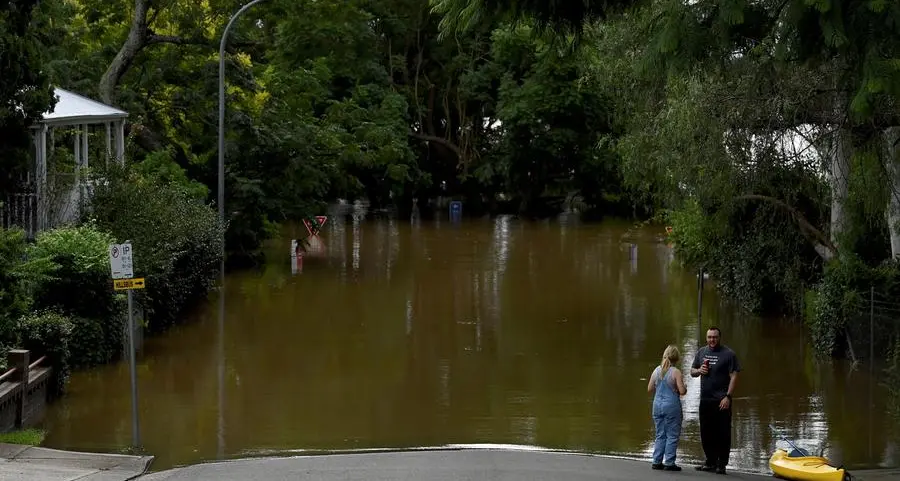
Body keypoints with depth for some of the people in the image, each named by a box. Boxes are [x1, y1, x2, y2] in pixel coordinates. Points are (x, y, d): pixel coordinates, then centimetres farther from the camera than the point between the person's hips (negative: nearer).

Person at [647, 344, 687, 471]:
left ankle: (657, 461, 13)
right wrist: (684, 388, 7)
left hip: (658, 405, 5)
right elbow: (682, 391, -15)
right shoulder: (676, 372, -12)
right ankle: (669, 463, 0)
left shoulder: (657, 370, 3)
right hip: (672, 406, -5)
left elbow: (650, 389, 7)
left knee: (660, 435, 13)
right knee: (672, 435, 2)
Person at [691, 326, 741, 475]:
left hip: (722, 401, -6)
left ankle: (722, 464, 3)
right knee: (706, 433, 11)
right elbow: (692, 372, 20)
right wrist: (699, 371, -4)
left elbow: (733, 376, -9)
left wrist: (728, 397, -16)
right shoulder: (701, 352, 12)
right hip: (705, 400, 6)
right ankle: (711, 461, 23)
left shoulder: (729, 354, -5)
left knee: (723, 433, -3)